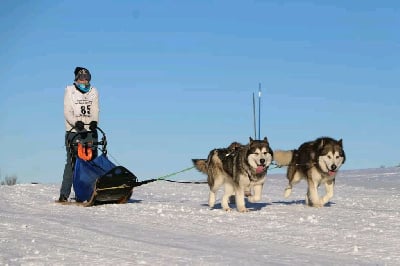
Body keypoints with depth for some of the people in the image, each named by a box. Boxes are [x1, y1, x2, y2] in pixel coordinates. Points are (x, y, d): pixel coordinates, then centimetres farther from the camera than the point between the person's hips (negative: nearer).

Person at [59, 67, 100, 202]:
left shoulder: (93, 92, 12)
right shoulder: (69, 91, 4)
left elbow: (95, 110, 2)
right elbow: (67, 112, -5)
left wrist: (94, 122, -20)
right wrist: (77, 122, -24)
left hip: (90, 131, 3)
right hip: (73, 132, -3)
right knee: (72, 162, -8)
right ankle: (64, 194, -5)